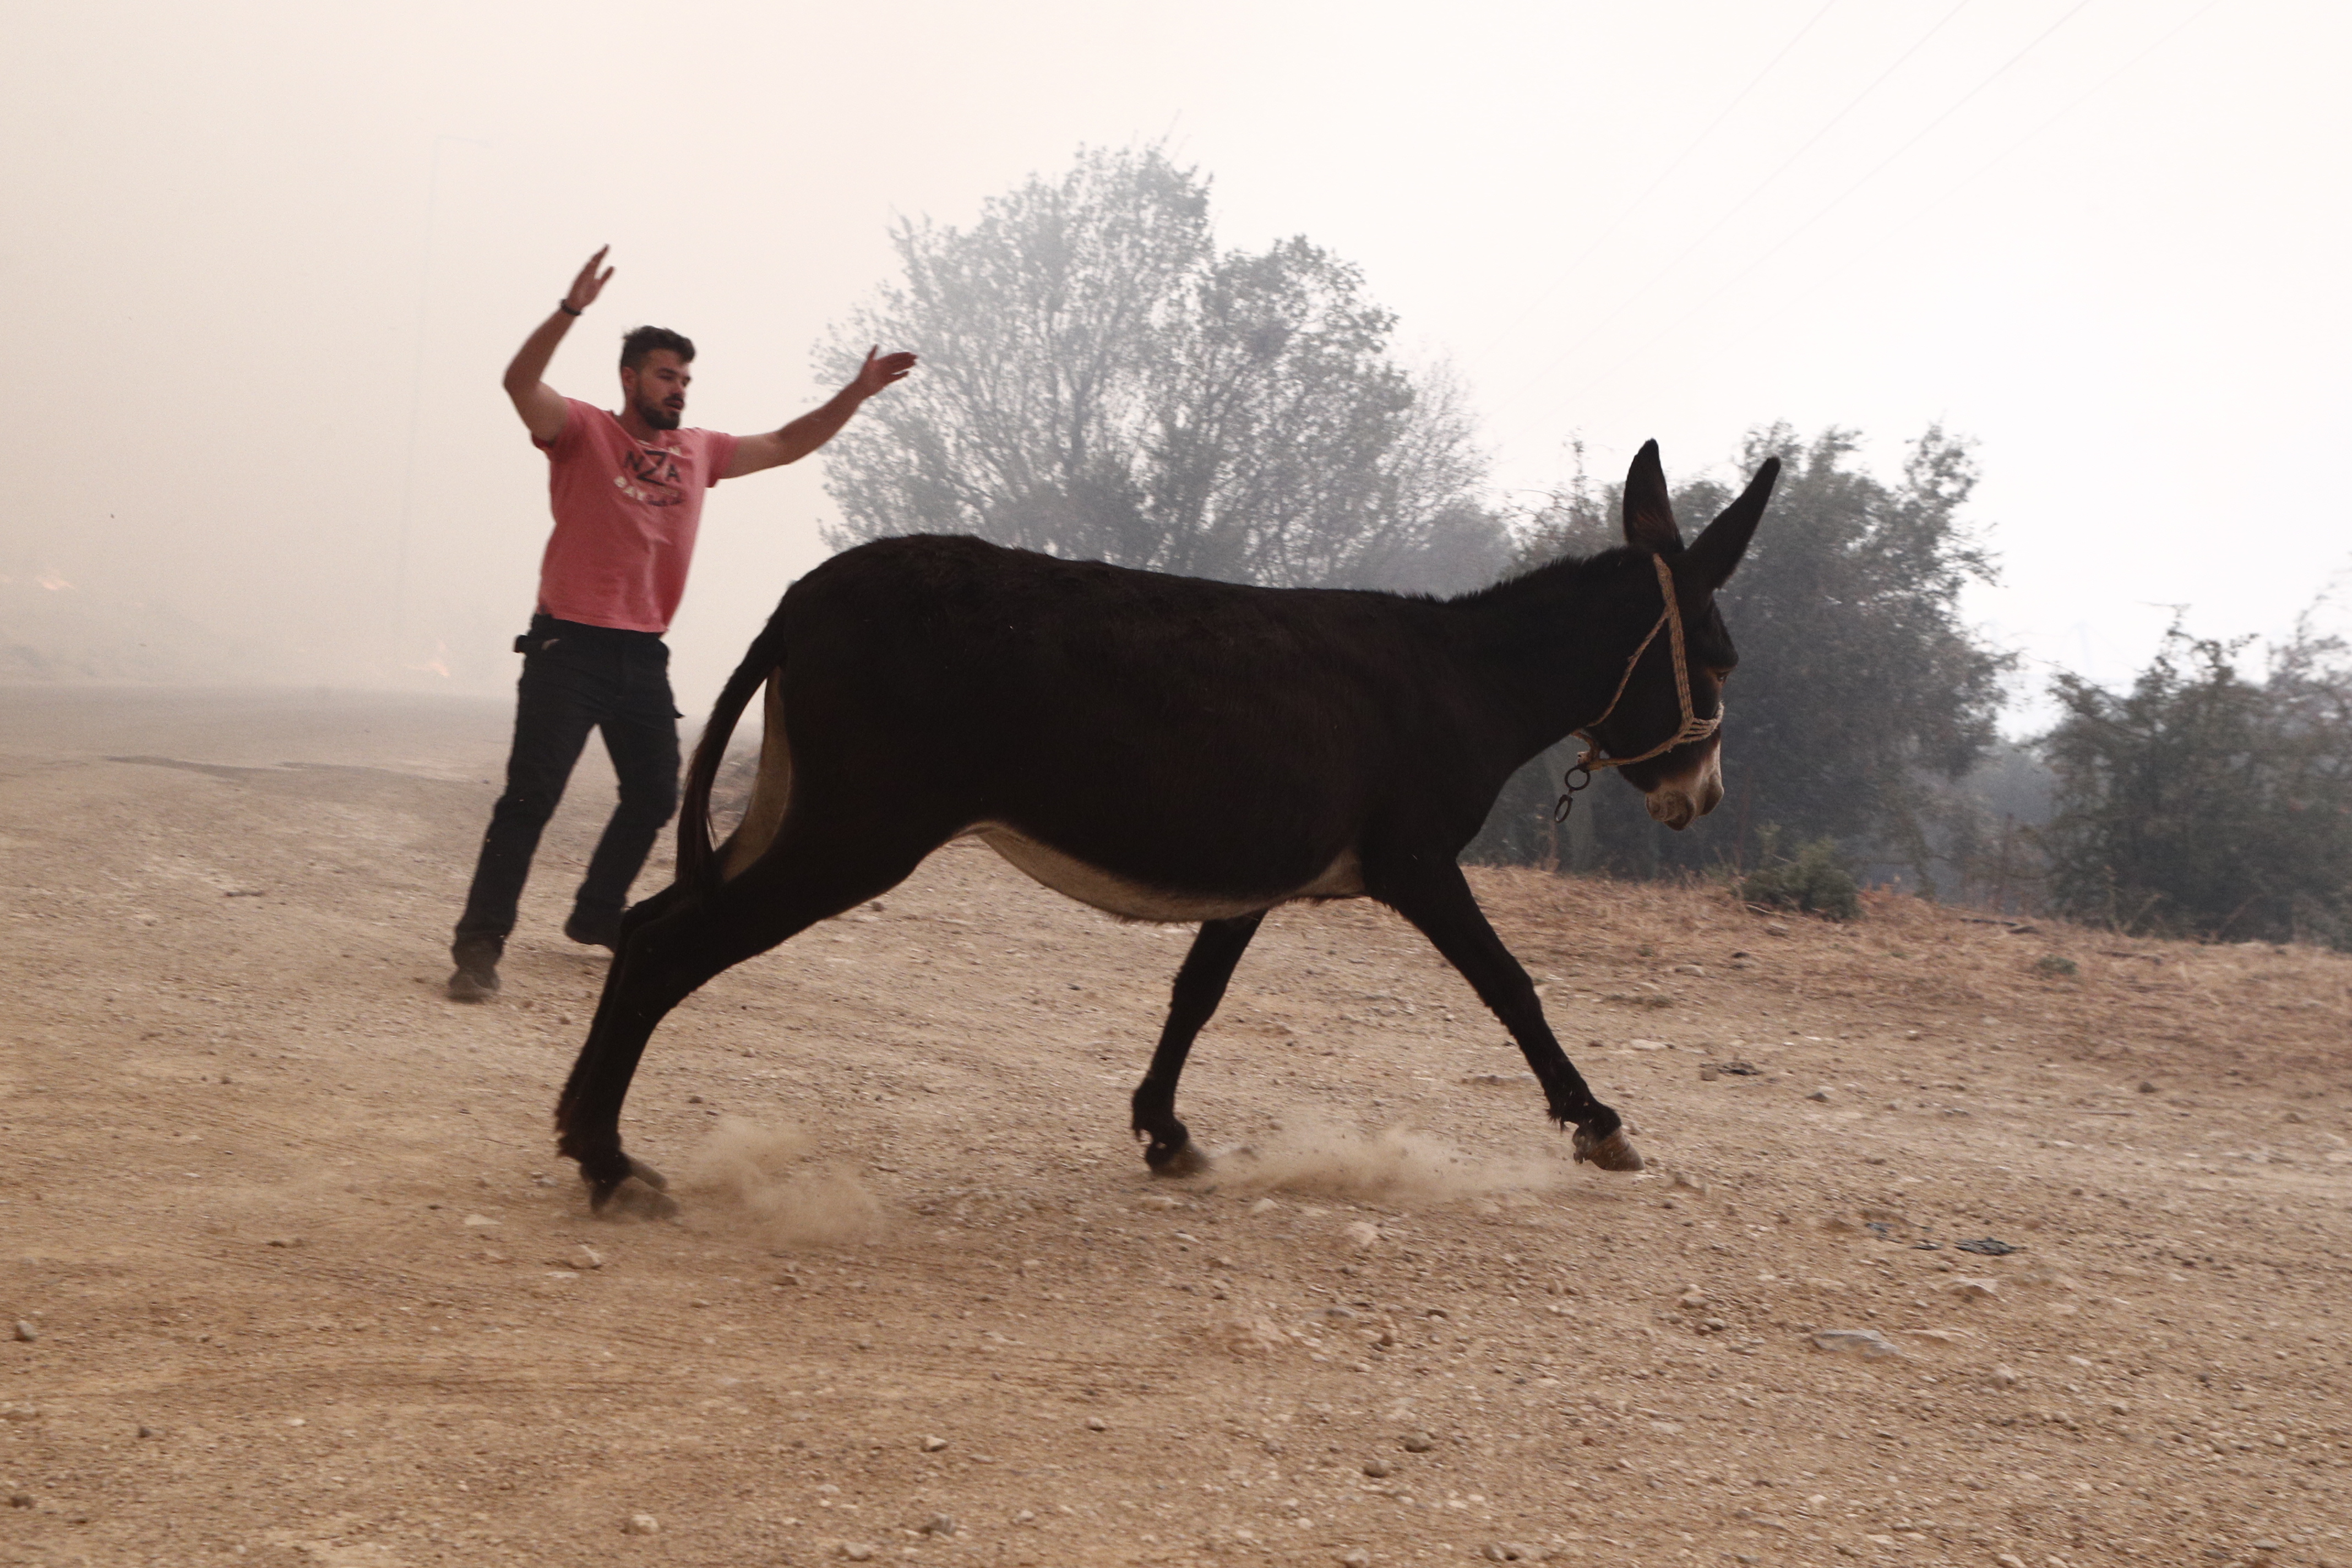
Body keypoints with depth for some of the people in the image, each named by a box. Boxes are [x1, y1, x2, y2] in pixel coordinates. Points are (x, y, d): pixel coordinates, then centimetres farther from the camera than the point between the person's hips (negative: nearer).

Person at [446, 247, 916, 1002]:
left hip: (643, 655, 6)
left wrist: (856, 394, 15)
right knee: (531, 796, -11)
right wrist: (572, 309, -33)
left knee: (654, 796, 14)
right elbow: (520, 382, -20)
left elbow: (785, 445, 23)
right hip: (570, 648, -6)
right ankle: (480, 944, -10)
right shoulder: (584, 431, -2)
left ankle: (596, 914, 34)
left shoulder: (699, 450, 14)